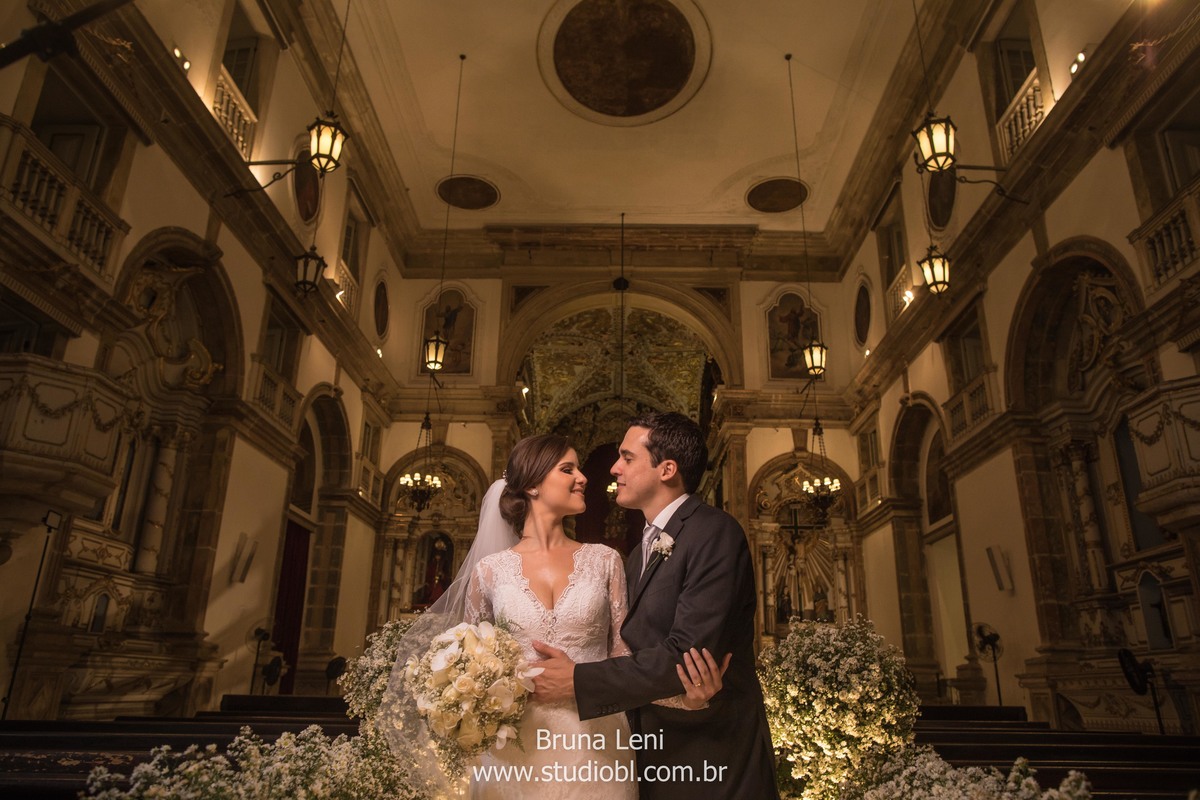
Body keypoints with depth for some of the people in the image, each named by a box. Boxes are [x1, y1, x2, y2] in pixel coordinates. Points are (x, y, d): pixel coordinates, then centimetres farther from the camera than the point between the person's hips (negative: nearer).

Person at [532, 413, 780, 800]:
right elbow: (639, 653, 10)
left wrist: (578, 680, -20)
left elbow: (686, 654, -25)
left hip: (714, 760, -7)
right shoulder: (640, 555, 11)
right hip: (655, 756, 7)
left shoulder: (715, 532, -17)